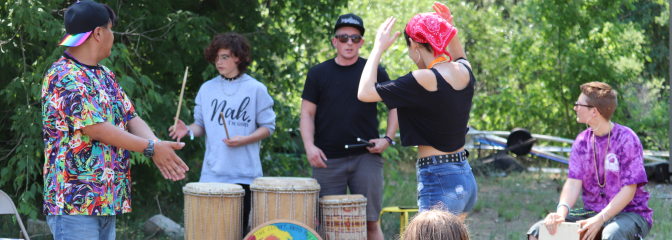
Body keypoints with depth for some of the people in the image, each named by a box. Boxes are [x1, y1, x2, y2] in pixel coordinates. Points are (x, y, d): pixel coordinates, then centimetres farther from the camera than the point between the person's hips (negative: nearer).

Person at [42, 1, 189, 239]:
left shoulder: (106, 76, 17)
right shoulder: (63, 77, -13)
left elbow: (131, 118, 12)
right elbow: (96, 129, -19)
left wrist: (159, 147, -9)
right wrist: (151, 148, -16)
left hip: (107, 200, 9)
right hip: (75, 202, -9)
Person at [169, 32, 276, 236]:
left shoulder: (256, 89, 1)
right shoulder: (207, 89, 9)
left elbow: (268, 127, 2)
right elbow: (202, 125, 14)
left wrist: (244, 140, -14)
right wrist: (189, 130, -8)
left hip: (244, 174, -2)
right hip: (212, 173, 2)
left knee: (238, 229, 2)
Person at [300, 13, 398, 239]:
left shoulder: (374, 72, 6)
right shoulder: (318, 74, 7)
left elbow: (394, 106, 12)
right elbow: (307, 113, 6)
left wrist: (388, 138, -2)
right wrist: (309, 145, -8)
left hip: (366, 158, 0)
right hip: (327, 161, 1)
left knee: (370, 221, -2)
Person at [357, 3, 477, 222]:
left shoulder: (424, 80, -17)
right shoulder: (465, 72, 6)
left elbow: (365, 93, -15)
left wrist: (379, 47, -5)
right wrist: (448, 28, 21)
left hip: (438, 182, -9)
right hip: (466, 177, 9)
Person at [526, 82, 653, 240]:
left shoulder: (627, 139, -13)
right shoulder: (582, 141, 5)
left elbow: (629, 190, -17)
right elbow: (573, 182, -3)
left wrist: (599, 220, -28)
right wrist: (561, 212, -25)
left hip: (629, 213, -6)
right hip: (591, 212, 6)